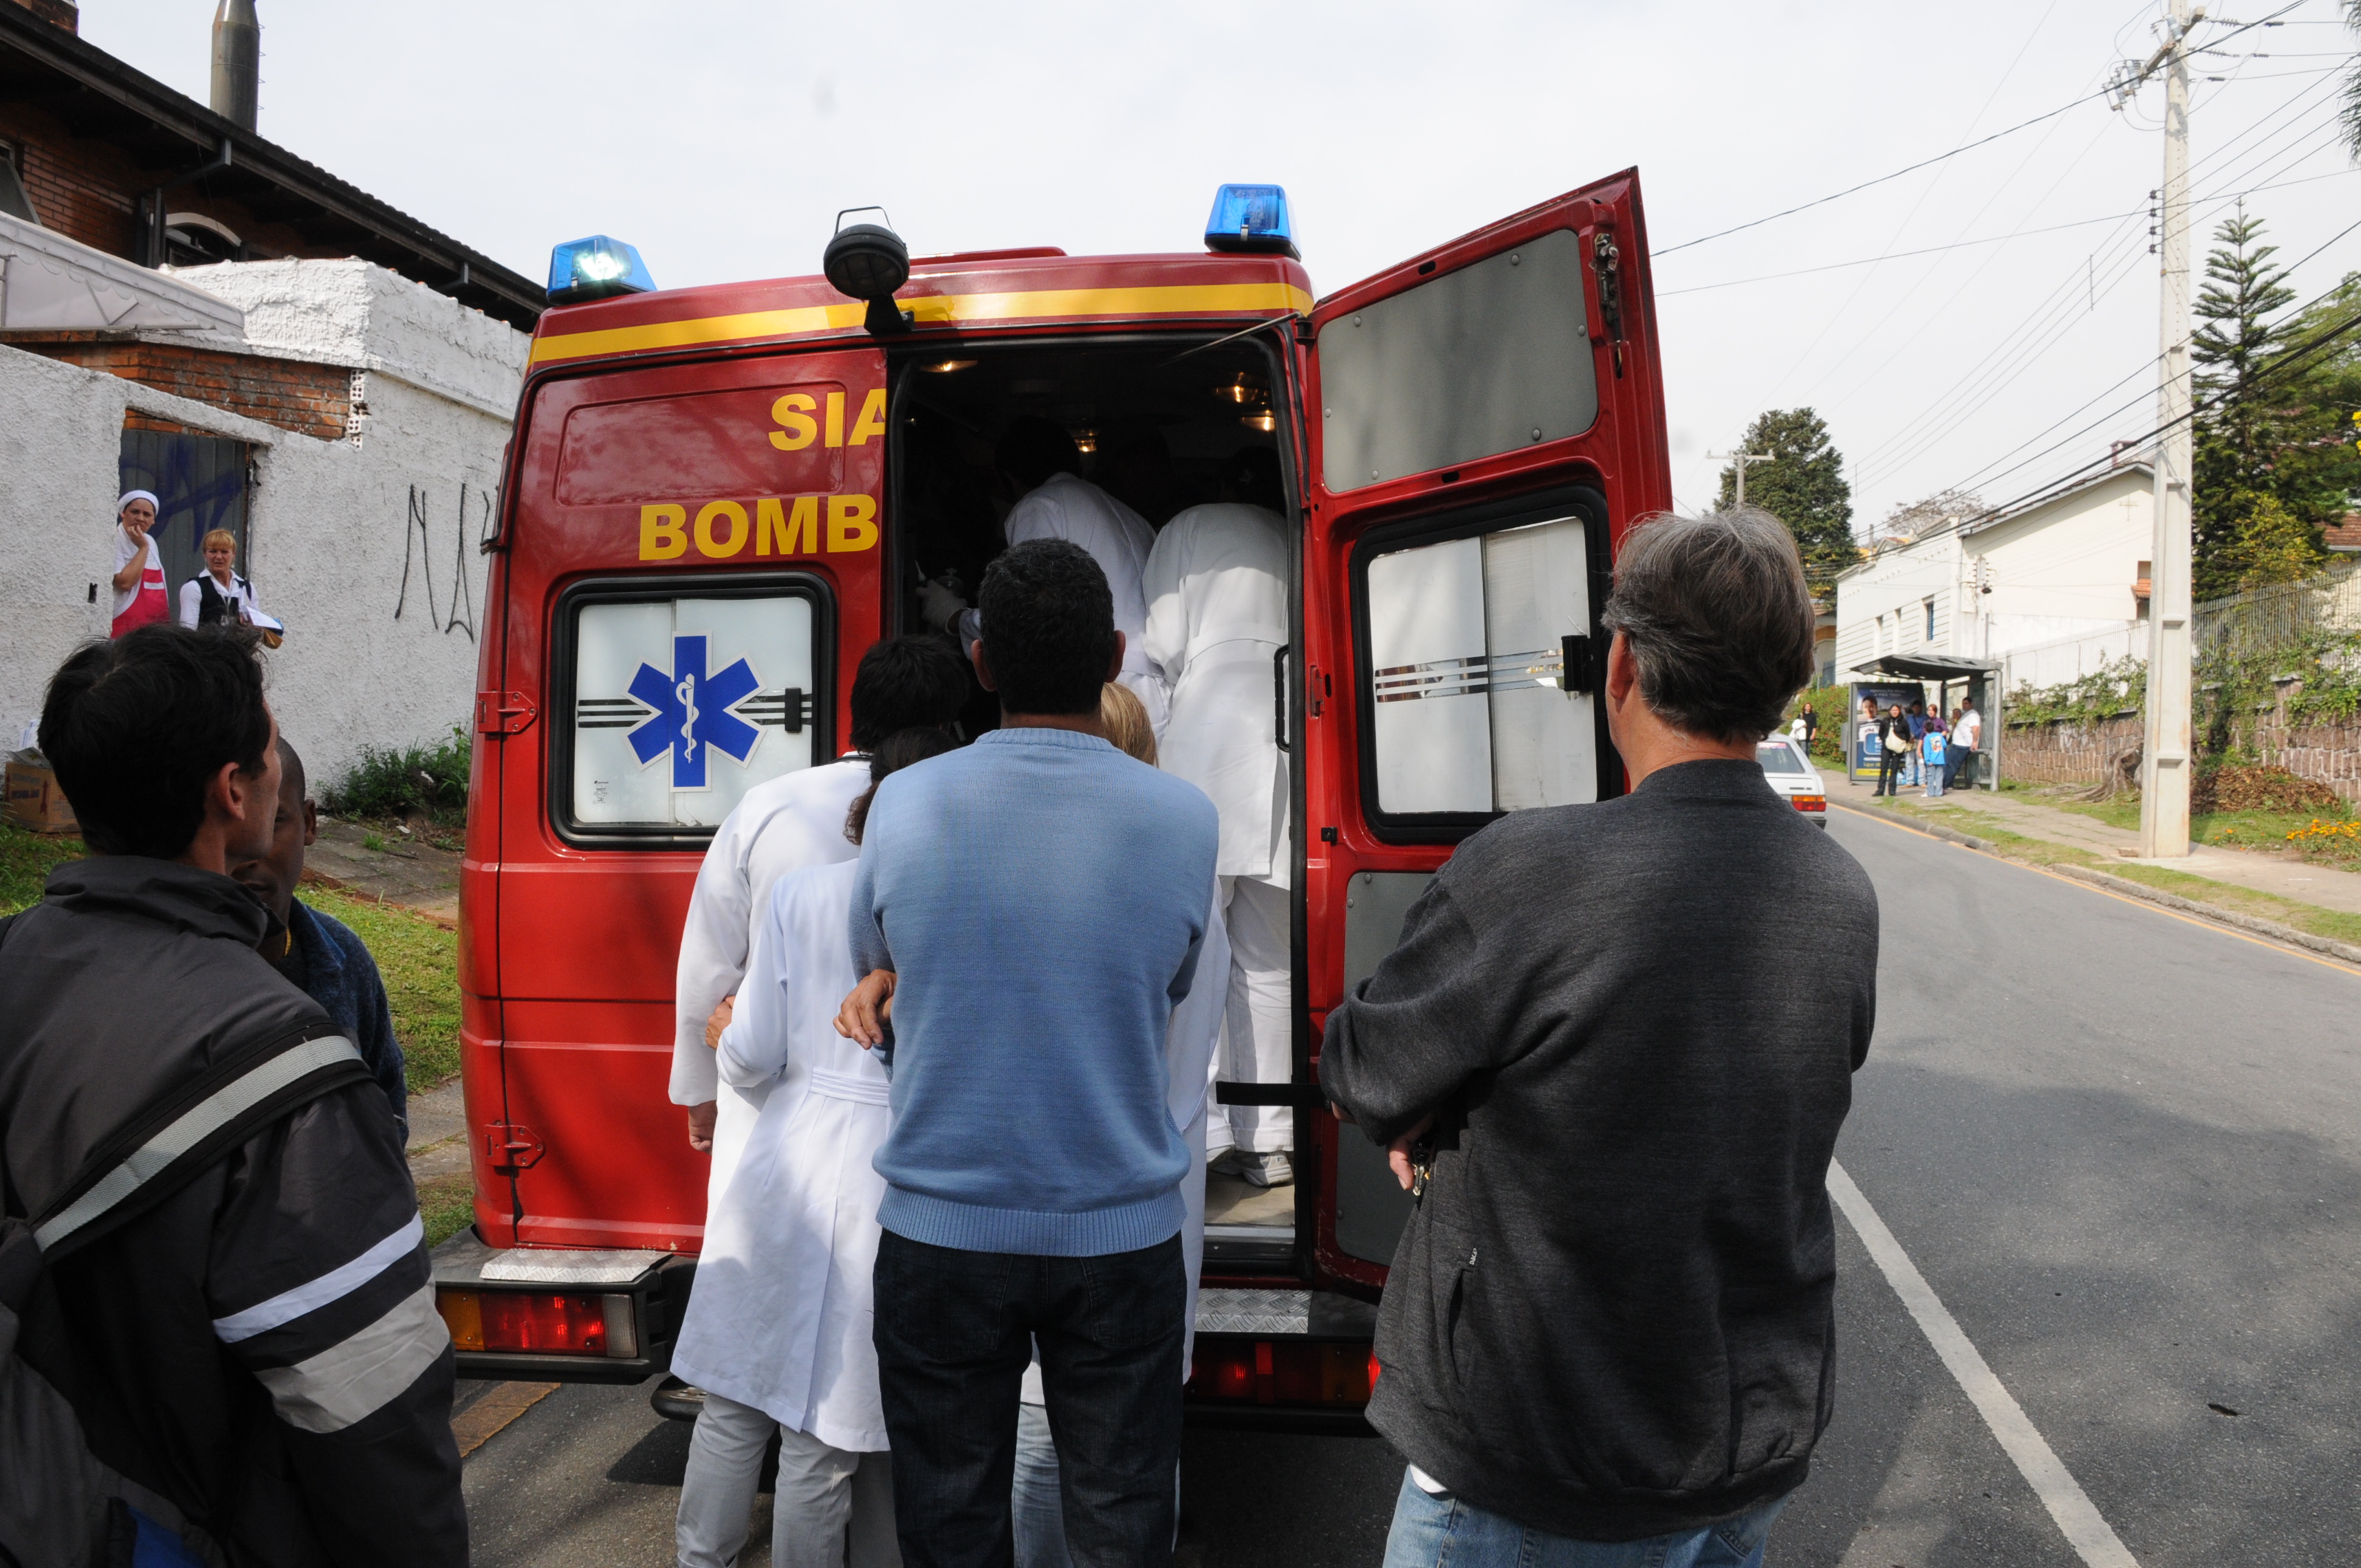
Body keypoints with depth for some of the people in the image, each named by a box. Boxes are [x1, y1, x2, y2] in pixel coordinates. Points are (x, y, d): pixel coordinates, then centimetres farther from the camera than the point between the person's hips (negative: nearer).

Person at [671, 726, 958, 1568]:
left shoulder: (796, 894, -4)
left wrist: (726, 1041, 20)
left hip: (788, 1174, 2)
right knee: (826, 1437, 12)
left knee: (734, 1403, 20)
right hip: (898, 1188, -1)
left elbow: (753, 1055, -3)